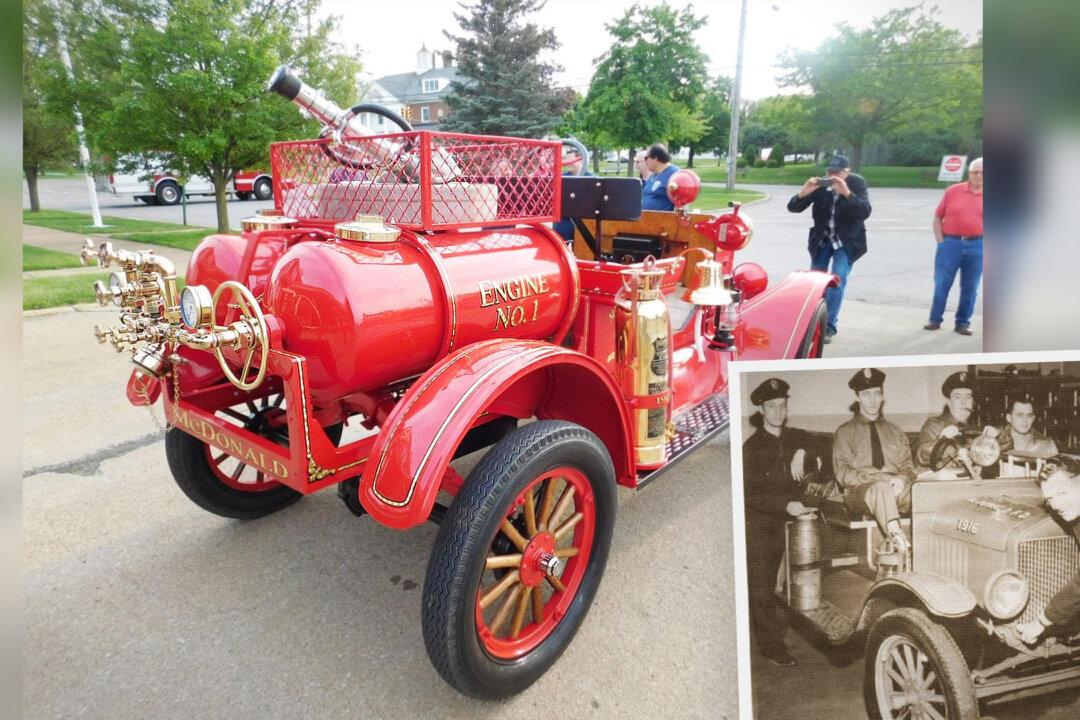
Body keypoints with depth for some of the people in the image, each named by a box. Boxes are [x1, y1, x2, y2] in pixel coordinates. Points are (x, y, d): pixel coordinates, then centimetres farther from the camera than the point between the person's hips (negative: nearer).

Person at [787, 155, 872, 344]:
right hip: (822, 240, 3)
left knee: (837, 283, -14)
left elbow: (865, 212, -24)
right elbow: (793, 207, -10)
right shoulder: (821, 186, -9)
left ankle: (829, 327, -9)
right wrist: (804, 192, -30)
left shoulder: (856, 184, -12)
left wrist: (846, 193, -36)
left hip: (846, 242, -2)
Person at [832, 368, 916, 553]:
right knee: (881, 488, -39)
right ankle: (895, 534, -53)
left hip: (896, 489, 4)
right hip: (859, 492, -3)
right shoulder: (844, 432, 12)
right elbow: (842, 473, 0)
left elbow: (908, 466, 15)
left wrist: (902, 479, -11)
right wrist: (879, 479, -14)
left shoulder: (895, 432, 26)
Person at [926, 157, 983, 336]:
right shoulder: (953, 191, 3)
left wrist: (982, 241, -1)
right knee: (941, 284, 1)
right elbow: (938, 217, 5)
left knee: (970, 288, 7)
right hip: (950, 243, -1)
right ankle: (935, 320, 11)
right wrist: (940, 241, -2)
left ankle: (963, 322, 16)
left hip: (976, 246, 1)